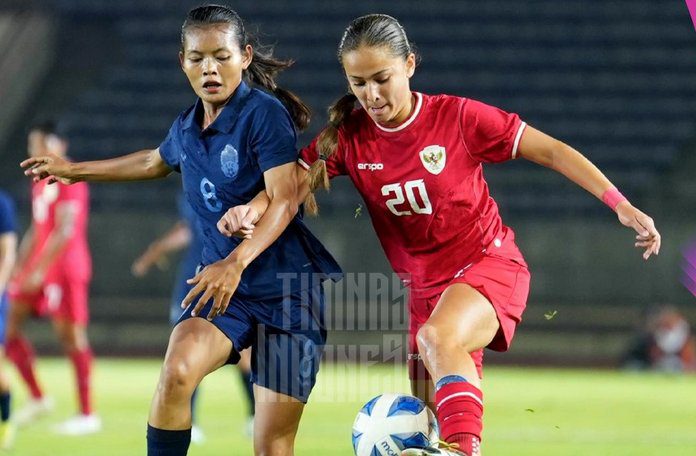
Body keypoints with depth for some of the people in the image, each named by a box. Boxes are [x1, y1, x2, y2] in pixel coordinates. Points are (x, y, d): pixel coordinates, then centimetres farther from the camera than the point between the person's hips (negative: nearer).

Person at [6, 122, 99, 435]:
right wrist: (20, 269, 16)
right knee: (9, 325, 2)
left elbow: (65, 230, -19)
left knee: (71, 335, -7)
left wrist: (40, 270, -22)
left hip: (64, 268, -9)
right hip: (37, 268, 9)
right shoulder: (40, 182, 18)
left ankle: (87, 415, -4)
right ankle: (37, 398, 10)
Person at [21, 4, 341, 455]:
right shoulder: (186, 129, 9)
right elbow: (155, 162, 33)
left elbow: (285, 201, -20)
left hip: (287, 287, -5)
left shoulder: (265, 113, -12)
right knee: (177, 371, -27)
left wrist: (235, 263, -34)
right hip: (222, 282, 5)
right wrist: (74, 170, 41)